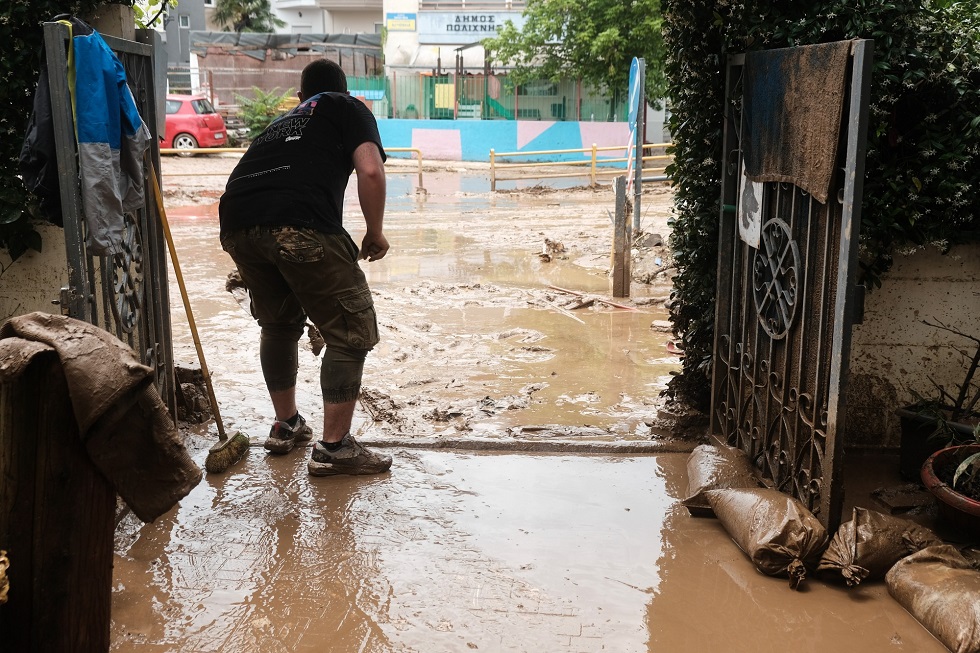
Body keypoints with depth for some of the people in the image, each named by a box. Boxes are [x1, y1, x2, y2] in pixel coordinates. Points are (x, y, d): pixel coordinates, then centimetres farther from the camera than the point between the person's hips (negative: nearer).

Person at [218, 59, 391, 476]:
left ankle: (286, 426, 39)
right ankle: (333, 448, 8)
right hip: (301, 226, -6)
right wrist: (375, 233, 14)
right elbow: (371, 171, 1)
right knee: (351, 332, 7)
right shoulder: (348, 109, 22)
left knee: (278, 325, 27)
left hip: (236, 226, 7)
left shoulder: (281, 122, 38)